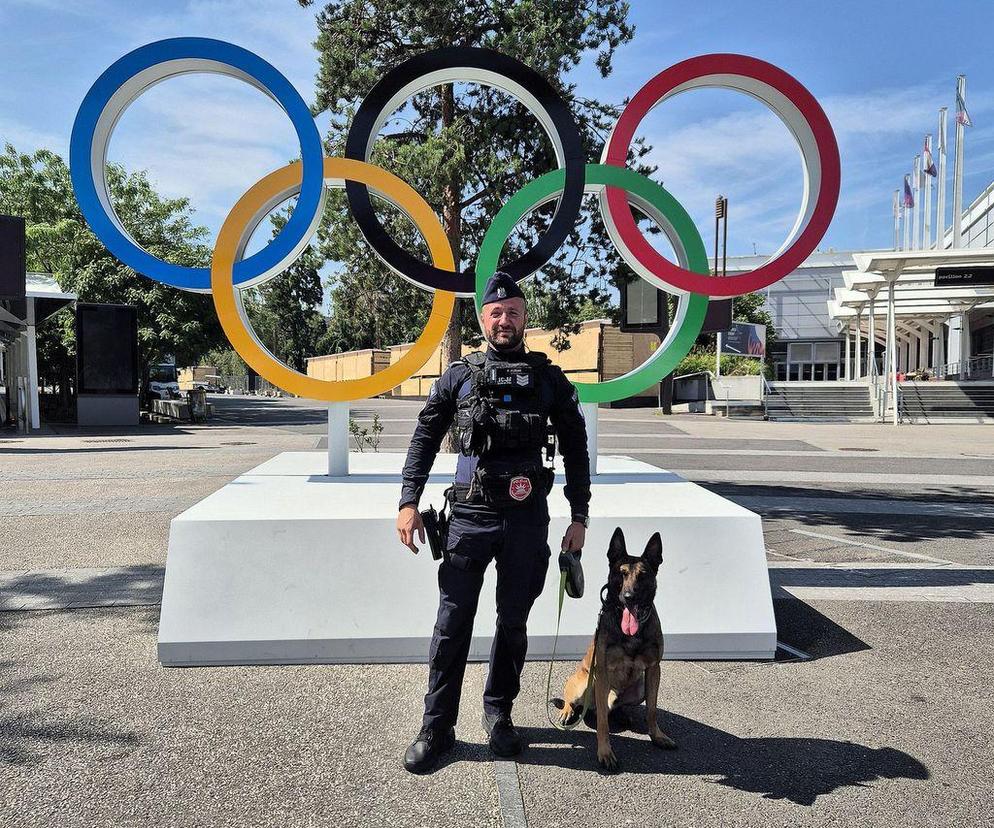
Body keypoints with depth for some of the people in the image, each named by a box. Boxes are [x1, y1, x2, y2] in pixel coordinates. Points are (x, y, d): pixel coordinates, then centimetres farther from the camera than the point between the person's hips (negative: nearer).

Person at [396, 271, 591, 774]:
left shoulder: (549, 380, 5)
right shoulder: (459, 376, 4)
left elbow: (575, 449, 8)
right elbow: (425, 439, 6)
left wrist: (579, 516, 5)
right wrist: (409, 501, -4)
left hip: (528, 519, 1)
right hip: (470, 514, 0)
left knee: (513, 623, 12)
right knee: (452, 623, 3)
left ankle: (498, 714, 30)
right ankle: (437, 727, 16)